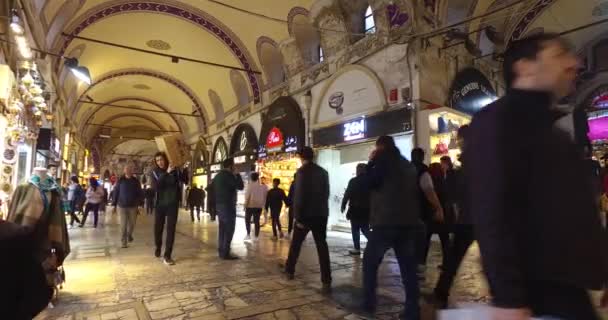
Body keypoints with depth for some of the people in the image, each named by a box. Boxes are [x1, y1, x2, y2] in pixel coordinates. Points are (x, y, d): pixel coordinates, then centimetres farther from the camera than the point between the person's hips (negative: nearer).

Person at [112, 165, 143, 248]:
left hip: (133, 206, 1)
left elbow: (140, 193, 3)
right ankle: (124, 242, 7)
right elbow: (115, 192, 2)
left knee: (132, 223, 10)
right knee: (123, 225, -1)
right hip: (122, 206, -1)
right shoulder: (120, 180, -2)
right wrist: (114, 204, 1)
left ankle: (129, 235, 38)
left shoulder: (136, 181, 1)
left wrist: (140, 204, -2)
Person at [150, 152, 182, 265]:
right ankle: (158, 247, 41)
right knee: (158, 228, 13)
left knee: (171, 230, -3)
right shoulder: (154, 172, -2)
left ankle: (167, 255, 3)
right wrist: (166, 173, -25)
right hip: (160, 205, 1)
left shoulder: (174, 170, -2)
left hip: (173, 204, -1)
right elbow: (154, 187, -17)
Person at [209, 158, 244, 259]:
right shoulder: (228, 175, -14)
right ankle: (225, 253, -4)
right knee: (229, 230, -5)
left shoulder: (217, 176, 14)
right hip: (228, 206, -9)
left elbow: (211, 189, 18)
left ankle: (221, 251, 18)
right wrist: (237, 175, -3)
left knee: (222, 229, 13)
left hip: (219, 205, 9)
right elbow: (240, 186, -14)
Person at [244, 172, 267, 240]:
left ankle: (248, 235, 2)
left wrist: (245, 205, -5)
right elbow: (265, 197, 3)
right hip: (259, 206, 4)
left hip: (250, 205, -3)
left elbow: (247, 196, -12)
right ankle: (256, 236, 7)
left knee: (247, 220, 10)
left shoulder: (250, 185, -9)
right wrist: (263, 205, 11)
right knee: (257, 221, 7)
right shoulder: (263, 186, 2)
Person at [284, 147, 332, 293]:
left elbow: (299, 195, -15)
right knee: (322, 246, 2)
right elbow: (326, 193, 13)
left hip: (306, 214, -4)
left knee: (296, 244, 14)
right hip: (321, 214, 4)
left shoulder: (302, 171, -10)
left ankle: (289, 271, 29)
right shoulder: (323, 172, 8)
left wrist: (298, 217, -12)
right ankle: (326, 281, -3)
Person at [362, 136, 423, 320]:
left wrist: (371, 163, 2)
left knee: (370, 262, 8)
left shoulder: (384, 158, -2)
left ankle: (368, 304, 9)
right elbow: (415, 192, 23)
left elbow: (371, 182, -7)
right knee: (408, 268, 8)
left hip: (386, 222, -6)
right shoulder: (408, 165, 19)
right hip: (409, 222, 6)